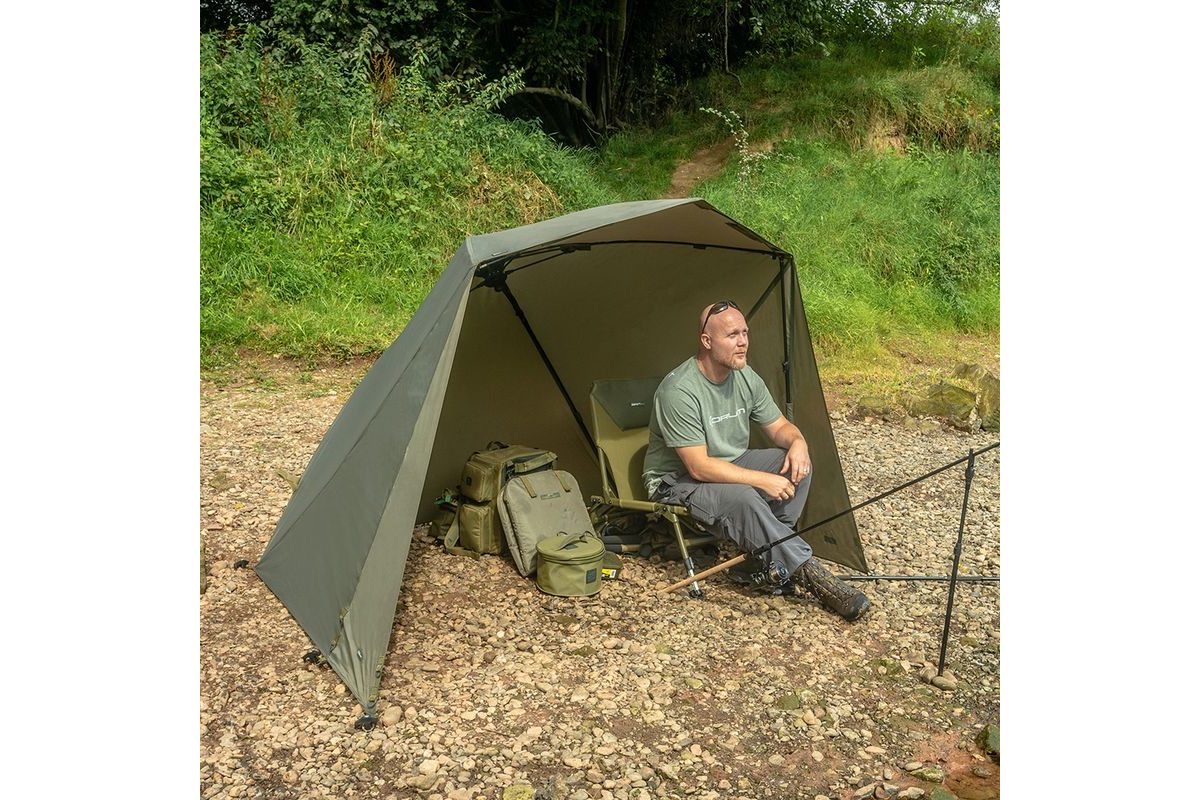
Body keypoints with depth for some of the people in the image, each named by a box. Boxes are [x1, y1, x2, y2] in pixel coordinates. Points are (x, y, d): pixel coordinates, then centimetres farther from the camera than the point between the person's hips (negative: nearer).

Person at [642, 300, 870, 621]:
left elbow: (779, 426, 7)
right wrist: (763, 480, -28)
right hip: (678, 481, -8)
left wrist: (797, 442, -18)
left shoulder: (745, 377, -3)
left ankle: (772, 557, -10)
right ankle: (808, 573, -25)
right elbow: (699, 467, -28)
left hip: (731, 464, 8)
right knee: (742, 498, -36)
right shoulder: (679, 390, -28)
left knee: (798, 463, -13)